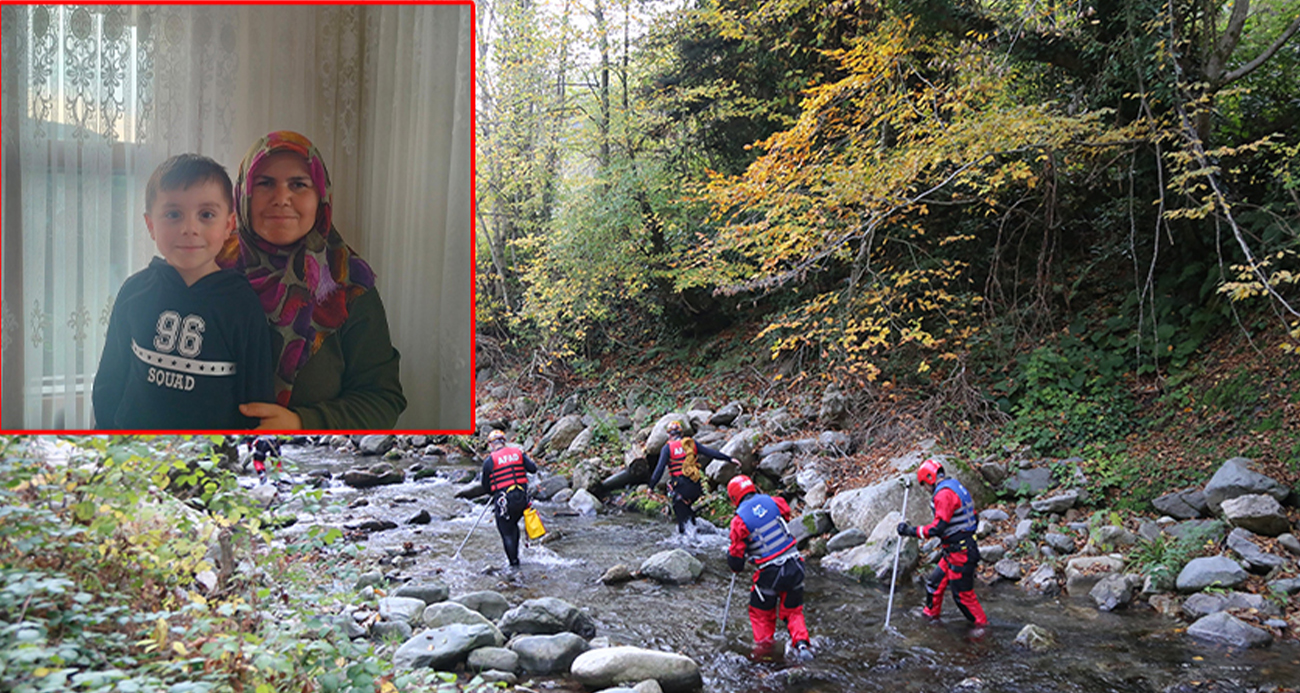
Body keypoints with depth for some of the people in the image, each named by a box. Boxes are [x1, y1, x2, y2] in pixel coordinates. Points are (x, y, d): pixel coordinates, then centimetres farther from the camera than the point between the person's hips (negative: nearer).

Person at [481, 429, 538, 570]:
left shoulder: (489, 461, -5)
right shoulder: (518, 453, 3)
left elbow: (485, 484, 2)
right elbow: (533, 469, -2)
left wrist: (491, 492, 23)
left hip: (503, 501, -4)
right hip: (522, 497, 4)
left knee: (507, 533, 7)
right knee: (514, 525, 25)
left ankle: (514, 563, 9)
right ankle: (515, 555, 27)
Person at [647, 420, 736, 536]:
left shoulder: (667, 448, -1)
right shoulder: (691, 443, 9)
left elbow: (660, 468, -7)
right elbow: (710, 452, 8)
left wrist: (651, 486, -5)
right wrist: (729, 459, 14)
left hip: (680, 487, -5)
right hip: (696, 486, 5)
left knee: (681, 511, 3)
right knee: (686, 506, 26)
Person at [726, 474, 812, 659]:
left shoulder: (739, 520, -10)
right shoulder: (772, 502, -1)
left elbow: (736, 558, -4)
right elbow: (787, 513, 23)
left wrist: (735, 566, 19)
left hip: (771, 574, -3)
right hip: (795, 566, 4)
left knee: (761, 613, 21)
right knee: (792, 611, 20)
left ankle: (763, 648, 21)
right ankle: (801, 643, 3)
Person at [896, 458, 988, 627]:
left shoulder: (944, 494, -20)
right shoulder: (955, 487, 12)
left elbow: (938, 527, -26)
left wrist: (912, 531, -20)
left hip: (960, 552, -10)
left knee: (963, 594, 1)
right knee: (934, 583, 18)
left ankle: (982, 626, 13)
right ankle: (930, 615, 32)